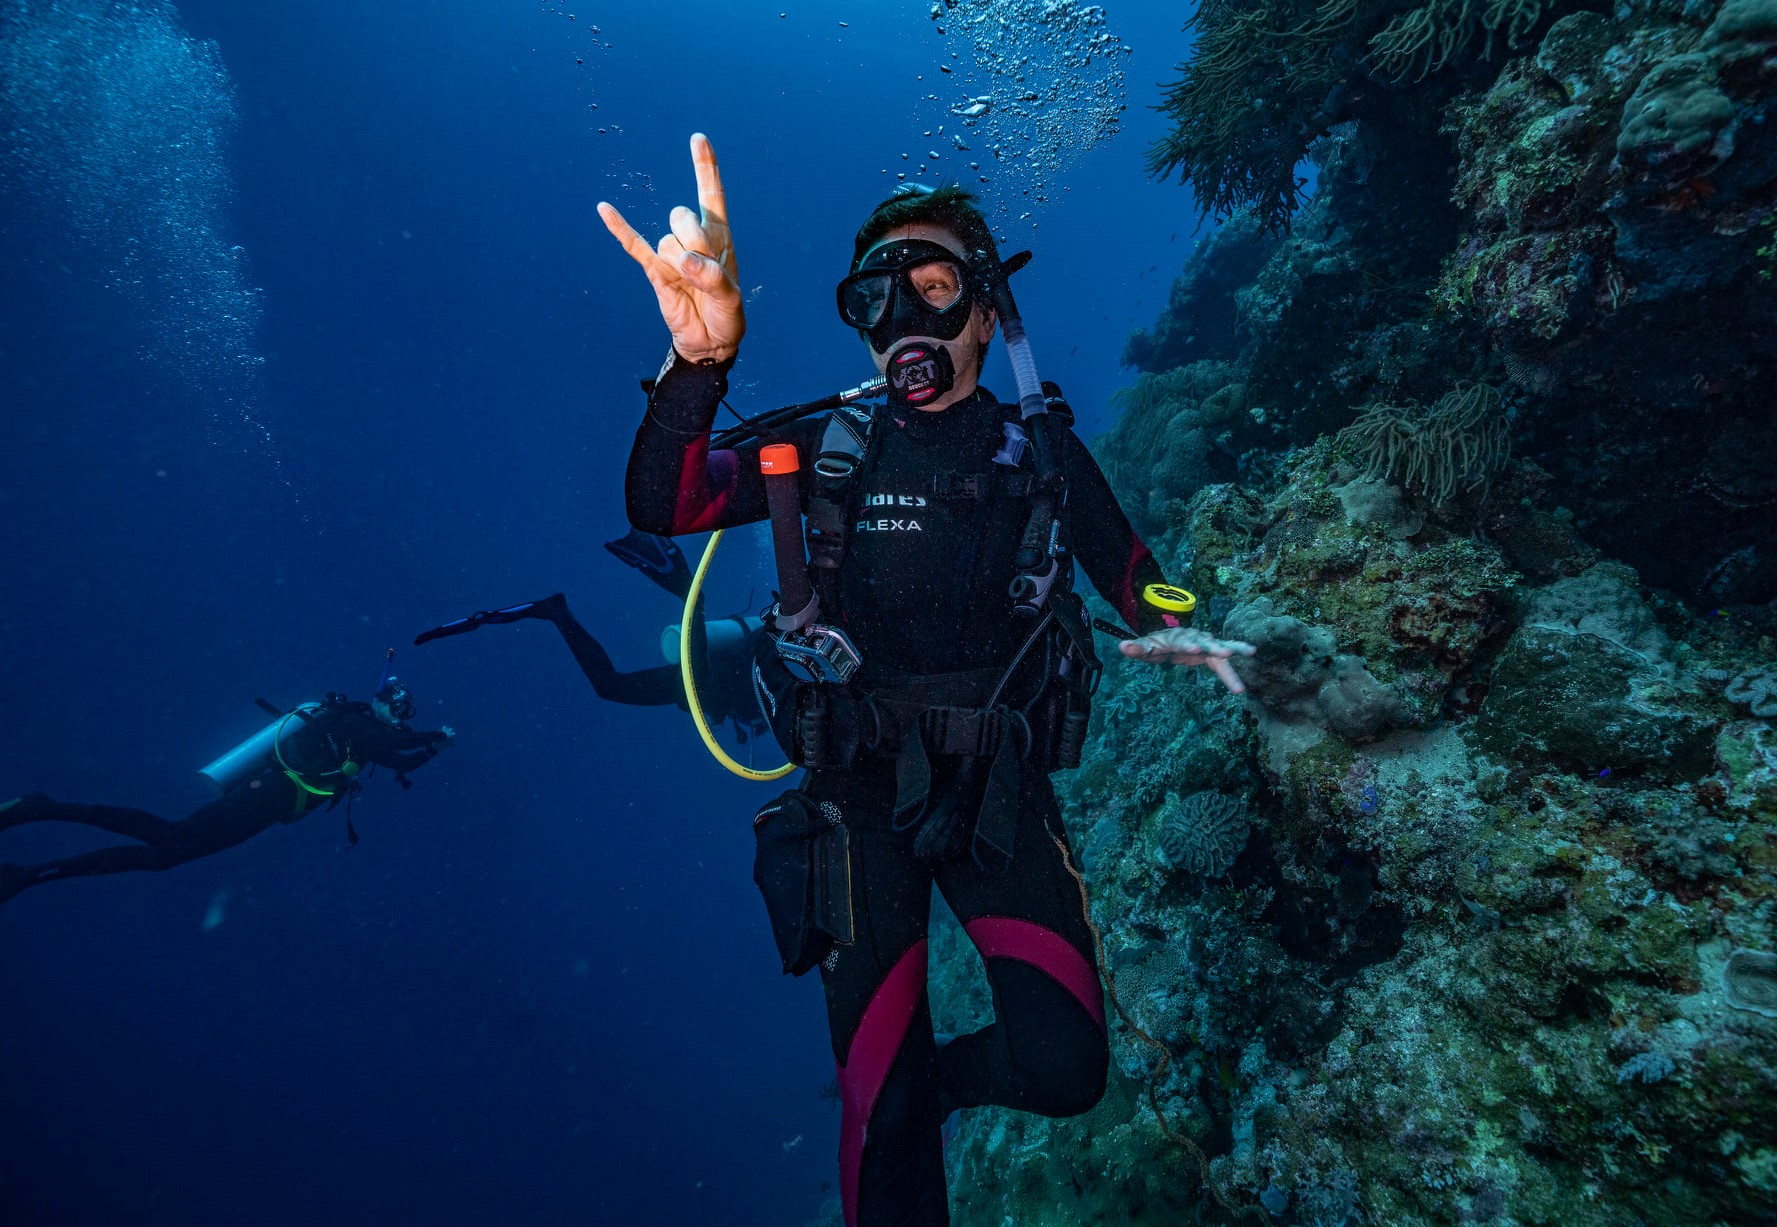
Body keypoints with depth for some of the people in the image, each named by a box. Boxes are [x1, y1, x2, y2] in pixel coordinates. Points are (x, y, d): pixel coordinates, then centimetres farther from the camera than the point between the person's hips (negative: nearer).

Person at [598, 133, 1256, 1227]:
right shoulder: (829, 450, 0)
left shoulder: (1044, 453, 4)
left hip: (1001, 791, 1)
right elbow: (665, 506, -14)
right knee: (880, 1118, 2)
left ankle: (935, 1082, 26)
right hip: (861, 795, -1)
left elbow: (1128, 565, 15)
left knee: (1065, 1069, -7)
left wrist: (1171, 631, -8)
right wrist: (699, 361, -32)